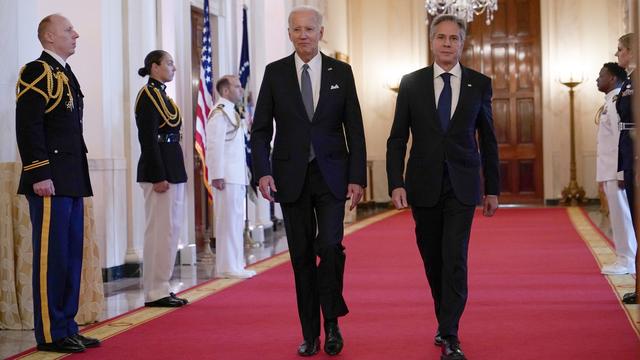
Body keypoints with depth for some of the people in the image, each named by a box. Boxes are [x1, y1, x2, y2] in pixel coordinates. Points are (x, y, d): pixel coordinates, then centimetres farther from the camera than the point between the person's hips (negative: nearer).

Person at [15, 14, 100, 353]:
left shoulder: (65, 74, 20)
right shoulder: (37, 72, -8)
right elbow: (28, 127, -15)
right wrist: (40, 175, -20)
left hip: (72, 182, 9)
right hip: (51, 183, -9)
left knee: (71, 256, 11)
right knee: (51, 257, -5)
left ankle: (67, 327, 18)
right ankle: (50, 334, 2)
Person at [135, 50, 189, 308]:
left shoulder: (162, 95, 17)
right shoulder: (148, 95, -11)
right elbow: (149, 140, -18)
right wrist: (158, 177, -21)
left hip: (173, 169, 10)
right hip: (159, 170, -10)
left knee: (171, 229, 12)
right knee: (160, 231, -6)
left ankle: (161, 288, 18)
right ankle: (155, 292, -1)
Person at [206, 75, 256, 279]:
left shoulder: (231, 112, 20)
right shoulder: (219, 112, -11)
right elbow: (214, 145, -18)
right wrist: (217, 175, -22)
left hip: (236, 176, 10)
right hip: (226, 177, -10)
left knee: (235, 221, 12)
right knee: (229, 221, -8)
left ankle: (233, 264, 18)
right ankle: (228, 267, -5)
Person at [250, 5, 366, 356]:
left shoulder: (341, 72, 3)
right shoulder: (275, 72, 3)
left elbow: (354, 128, 3)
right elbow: (261, 128, 3)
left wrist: (357, 177, -3)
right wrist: (263, 172, -9)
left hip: (331, 175, -1)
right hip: (291, 176, 1)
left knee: (330, 246, -14)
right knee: (302, 255, 5)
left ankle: (332, 323, 5)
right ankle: (310, 334, 13)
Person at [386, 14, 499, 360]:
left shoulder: (480, 84, 3)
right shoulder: (411, 83, 2)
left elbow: (488, 139, 8)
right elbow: (397, 138, 3)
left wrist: (492, 189, 7)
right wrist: (396, 183, -8)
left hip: (462, 186, -1)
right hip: (424, 185, 1)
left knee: (455, 259, -9)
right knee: (432, 258, 11)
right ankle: (445, 321, 29)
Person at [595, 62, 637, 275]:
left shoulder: (618, 101, -13)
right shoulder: (610, 101, 16)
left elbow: (622, 138, -19)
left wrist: (621, 172, -22)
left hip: (617, 170, -9)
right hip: (610, 170, 9)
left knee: (622, 215, -4)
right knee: (618, 216, 11)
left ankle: (627, 261, 1)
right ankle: (624, 259, 16)